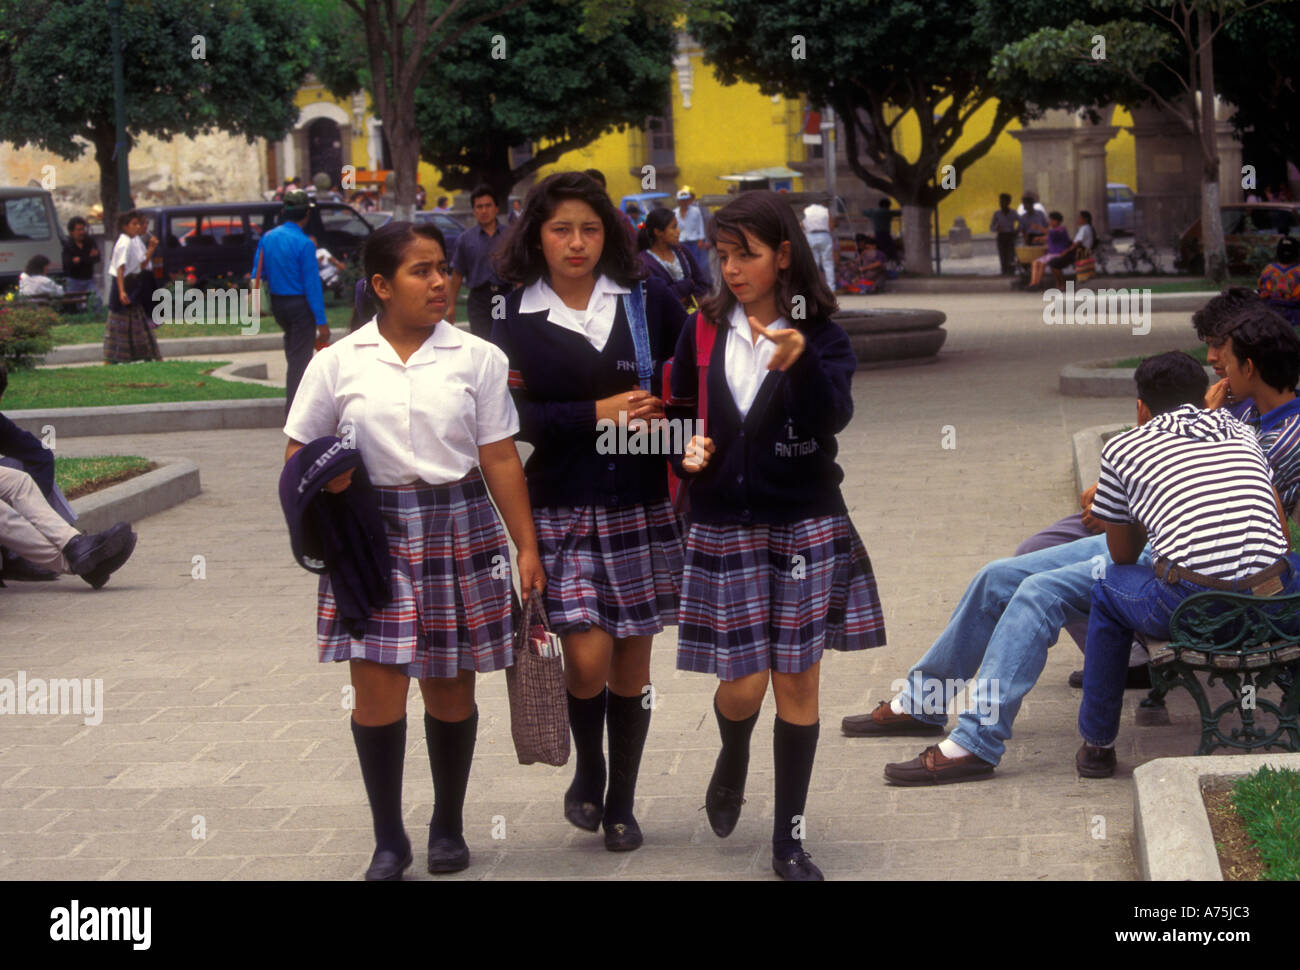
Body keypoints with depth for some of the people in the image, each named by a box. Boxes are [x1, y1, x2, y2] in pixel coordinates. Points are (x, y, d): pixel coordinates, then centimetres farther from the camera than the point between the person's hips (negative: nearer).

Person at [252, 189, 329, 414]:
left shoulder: (267, 238, 2)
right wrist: (321, 321, -15)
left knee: (292, 351, 24)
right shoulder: (304, 244, -17)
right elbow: (312, 283, -17)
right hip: (300, 305, -7)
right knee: (300, 358, 0)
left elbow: (257, 273, 8)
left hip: (277, 303, 7)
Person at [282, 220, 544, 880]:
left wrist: (527, 547, -1)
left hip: (458, 528, 1)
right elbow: (298, 454, 9)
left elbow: (500, 459, 2)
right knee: (377, 689, -5)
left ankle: (448, 826, 26)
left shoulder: (477, 357, 2)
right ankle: (388, 838, 10)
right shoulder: (339, 363, 2)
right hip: (374, 531, 0)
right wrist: (322, 481, -14)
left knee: (450, 687, 8)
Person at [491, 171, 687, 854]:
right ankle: (588, 771, 19)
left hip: (643, 507, 2)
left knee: (632, 662, 7)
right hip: (563, 509, -2)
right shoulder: (512, 316, -1)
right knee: (586, 658, -11)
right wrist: (598, 414, -15)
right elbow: (514, 414, -8)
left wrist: (663, 412, -11)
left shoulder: (650, 302, 3)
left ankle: (620, 803, 24)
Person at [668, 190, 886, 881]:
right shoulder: (703, 330, 3)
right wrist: (689, 448, -5)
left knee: (797, 682, 2)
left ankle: (789, 840, 14)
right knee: (744, 685, -1)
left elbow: (834, 416, -21)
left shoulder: (819, 335, -4)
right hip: (724, 527, 1)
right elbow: (680, 409, 15)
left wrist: (800, 363, -38)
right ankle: (733, 759, 36)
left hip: (806, 526, -1)